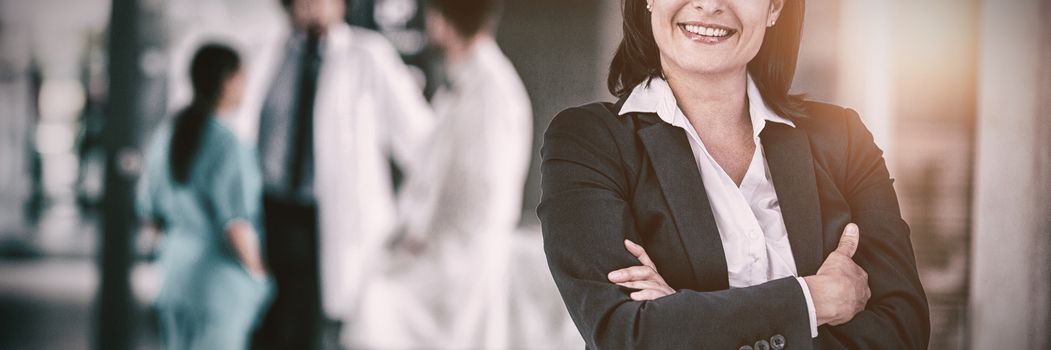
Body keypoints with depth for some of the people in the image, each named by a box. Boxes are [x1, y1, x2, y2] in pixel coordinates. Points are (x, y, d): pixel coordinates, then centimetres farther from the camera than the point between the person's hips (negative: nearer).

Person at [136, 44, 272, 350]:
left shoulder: (166, 138, 5)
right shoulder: (226, 146, -18)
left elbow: (148, 215, 14)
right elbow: (237, 228, -22)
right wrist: (258, 272, -7)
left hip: (175, 274, 8)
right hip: (221, 281, -8)